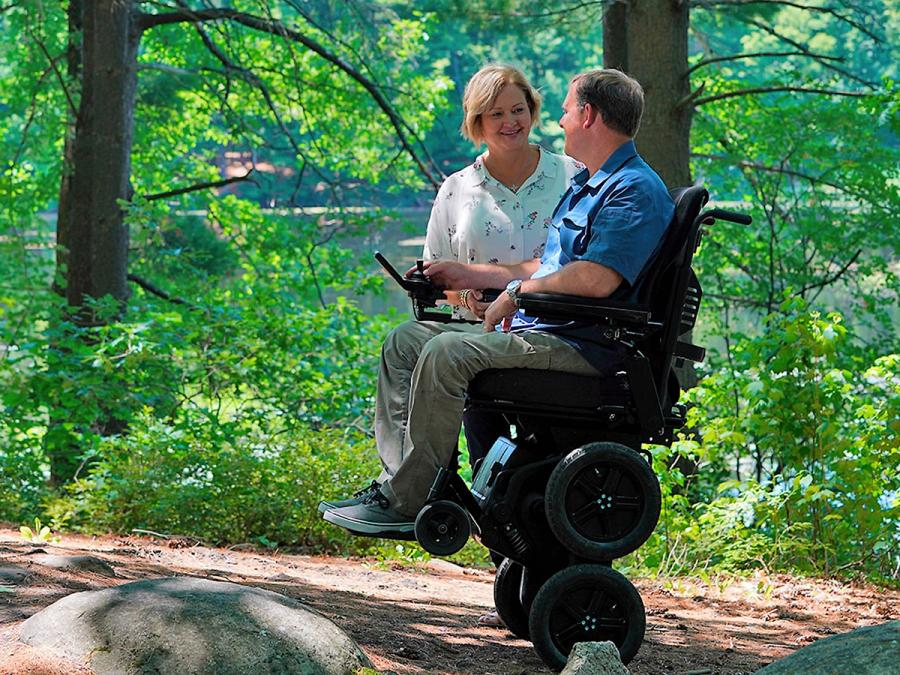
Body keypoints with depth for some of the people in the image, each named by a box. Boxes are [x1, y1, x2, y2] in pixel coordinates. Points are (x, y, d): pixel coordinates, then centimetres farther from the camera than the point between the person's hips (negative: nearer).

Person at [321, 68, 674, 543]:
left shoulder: (635, 191, -13)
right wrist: (467, 275, 26)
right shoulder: (585, 185, 23)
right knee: (406, 340, 9)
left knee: (447, 352, -29)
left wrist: (517, 291, -15)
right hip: (537, 329, 11)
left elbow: (596, 279, -26)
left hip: (580, 344, -11)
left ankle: (407, 502, -25)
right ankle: (400, 480, -2)